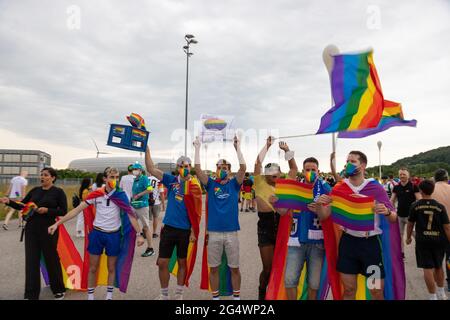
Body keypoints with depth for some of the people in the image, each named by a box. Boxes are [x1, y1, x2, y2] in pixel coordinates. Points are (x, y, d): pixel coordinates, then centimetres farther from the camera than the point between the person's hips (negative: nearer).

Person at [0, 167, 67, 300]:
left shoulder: (58, 192, -5)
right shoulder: (35, 190, 9)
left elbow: (63, 211, -8)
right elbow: (21, 205, 8)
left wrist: (47, 210, -19)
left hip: (48, 230, -4)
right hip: (31, 229, 5)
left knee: (51, 259, 6)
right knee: (31, 260, 4)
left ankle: (59, 290, 25)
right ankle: (31, 295, 14)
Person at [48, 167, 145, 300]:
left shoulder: (121, 195, -10)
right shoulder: (96, 194, -7)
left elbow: (131, 215, -11)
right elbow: (77, 210, -5)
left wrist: (139, 234, -17)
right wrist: (57, 223, -8)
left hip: (114, 235, -1)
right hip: (97, 234, 1)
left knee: (111, 268, 13)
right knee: (93, 268, 10)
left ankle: (109, 296, 30)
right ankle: (90, 296, 27)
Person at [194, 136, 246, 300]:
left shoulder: (234, 184, 3)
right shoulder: (211, 184, 4)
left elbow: (243, 167, -11)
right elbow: (198, 169, -8)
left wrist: (237, 147, -12)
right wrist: (197, 148, -8)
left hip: (231, 233, 0)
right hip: (214, 233, 1)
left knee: (234, 268, 10)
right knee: (213, 268, 10)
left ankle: (237, 297, 26)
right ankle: (215, 297, 27)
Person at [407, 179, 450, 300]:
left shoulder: (415, 206, -6)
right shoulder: (440, 206, -4)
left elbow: (410, 223, 2)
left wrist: (408, 237, 16)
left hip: (423, 240, -3)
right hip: (439, 240, 3)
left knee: (428, 268, 2)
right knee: (438, 266, 21)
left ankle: (433, 296, 4)